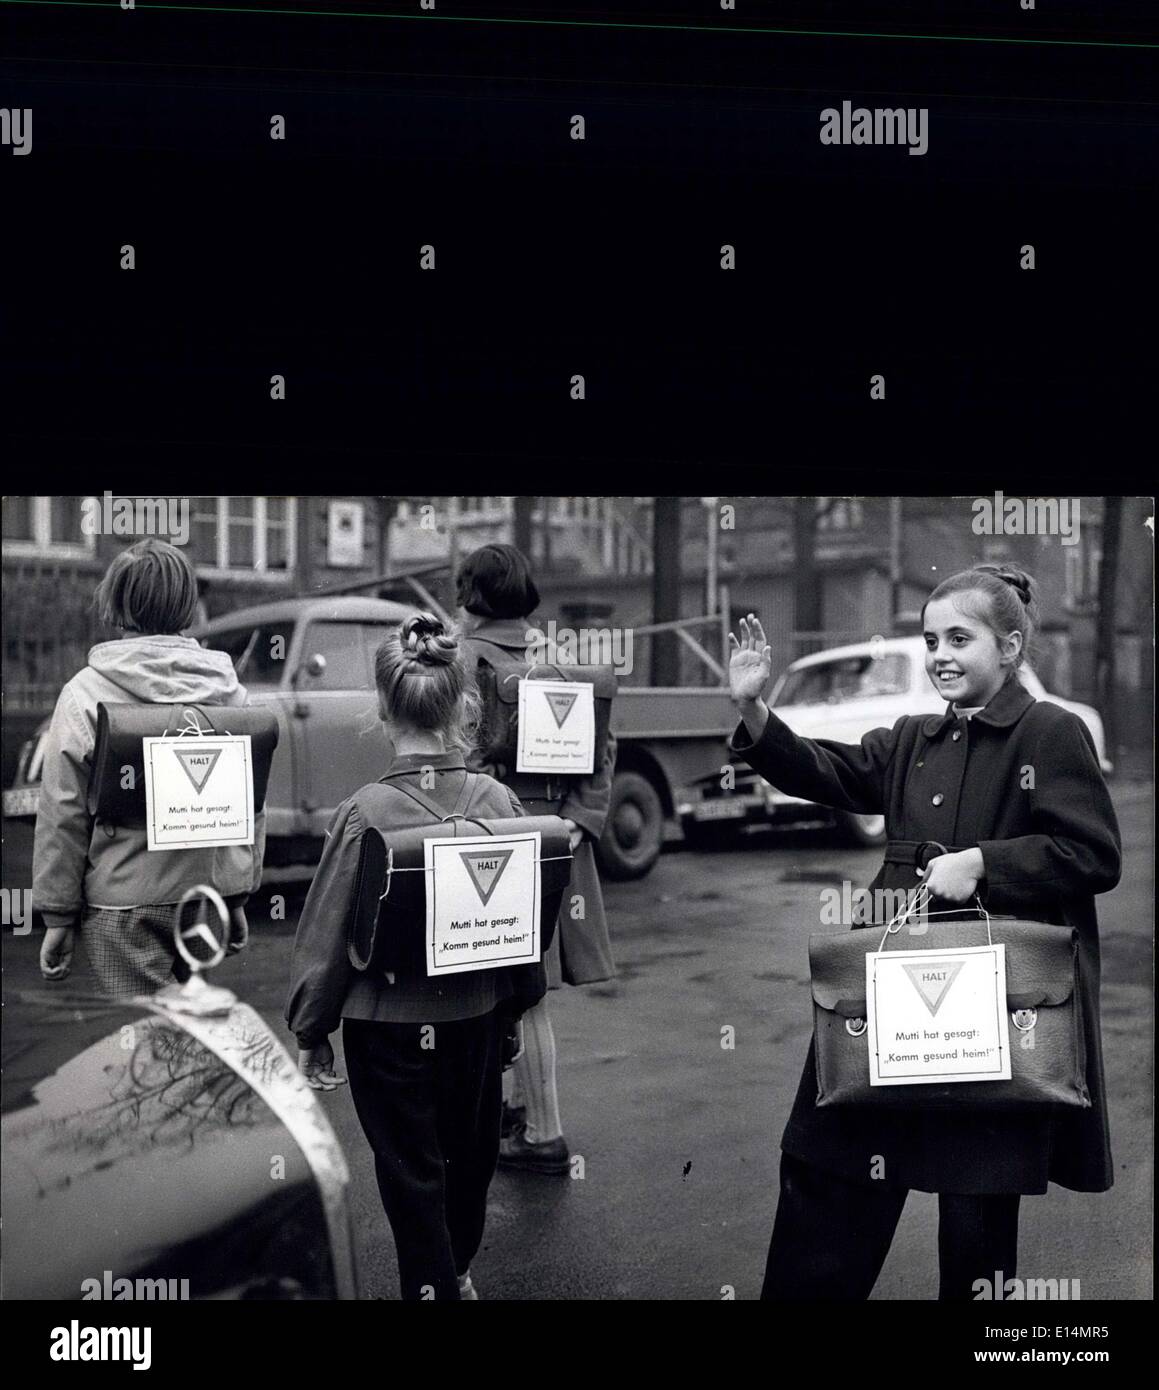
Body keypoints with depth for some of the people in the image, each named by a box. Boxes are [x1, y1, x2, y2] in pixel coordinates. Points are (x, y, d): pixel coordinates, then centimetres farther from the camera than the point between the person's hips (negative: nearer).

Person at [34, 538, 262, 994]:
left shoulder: (86, 692, -8)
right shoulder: (226, 684, 2)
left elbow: (63, 814, -7)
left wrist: (57, 915, 0)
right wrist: (239, 896, 18)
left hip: (124, 901, -4)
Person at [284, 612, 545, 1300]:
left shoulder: (365, 812, -19)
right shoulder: (498, 801, -11)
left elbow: (327, 932, -12)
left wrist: (312, 1031, 2)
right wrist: (514, 1010, 14)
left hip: (388, 1025, -4)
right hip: (478, 1017, 4)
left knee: (412, 1173, 12)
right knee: (470, 1155, 24)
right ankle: (458, 1273, 46)